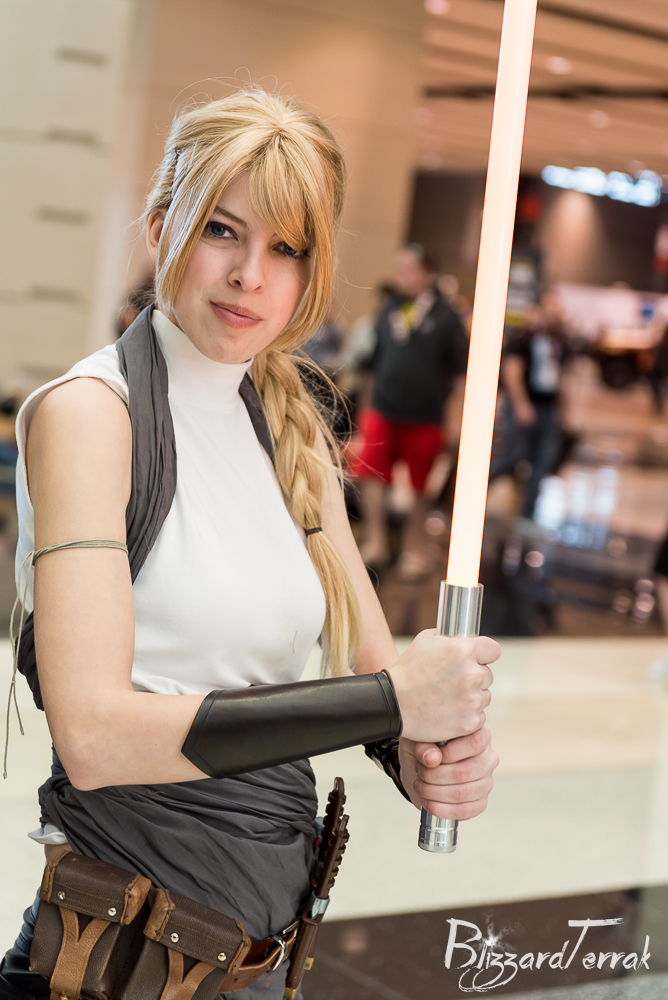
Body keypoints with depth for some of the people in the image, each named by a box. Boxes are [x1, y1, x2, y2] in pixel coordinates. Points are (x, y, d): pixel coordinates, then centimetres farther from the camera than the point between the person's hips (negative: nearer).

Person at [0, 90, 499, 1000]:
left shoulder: (294, 438, 8)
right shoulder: (86, 411, -13)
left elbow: (373, 663, 8)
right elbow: (95, 735, -23)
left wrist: (430, 759, -15)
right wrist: (395, 696, -22)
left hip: (269, 916, 6)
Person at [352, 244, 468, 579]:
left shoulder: (445, 318, -3)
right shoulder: (389, 311, 9)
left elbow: (460, 372, -1)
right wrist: (368, 404, 18)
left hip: (425, 419, -3)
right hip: (382, 412, 3)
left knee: (420, 486, 7)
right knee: (371, 475, -12)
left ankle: (414, 549, 19)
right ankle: (376, 542, -7)